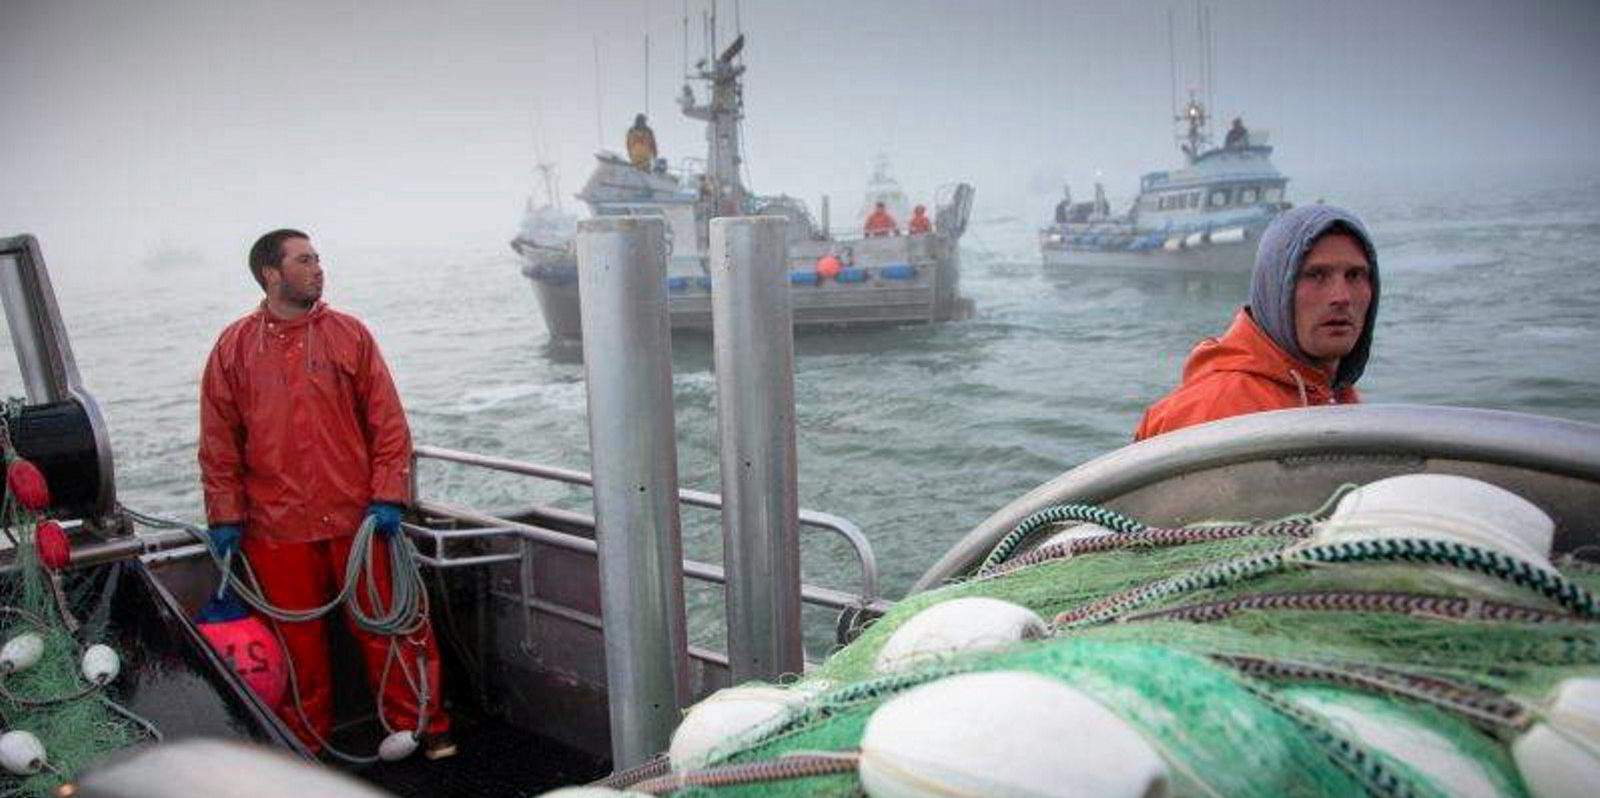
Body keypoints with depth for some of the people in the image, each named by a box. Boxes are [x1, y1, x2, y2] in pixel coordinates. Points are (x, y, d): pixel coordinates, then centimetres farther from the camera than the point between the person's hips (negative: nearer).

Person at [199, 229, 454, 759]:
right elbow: (219, 442, 7)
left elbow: (388, 421, 3)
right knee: (298, 642, 9)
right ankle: (304, 744, 25)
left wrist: (388, 496, -4)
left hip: (358, 517, 0)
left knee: (389, 626, 3)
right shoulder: (234, 348, 5)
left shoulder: (349, 334, 4)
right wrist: (225, 516, 2)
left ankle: (421, 727, 16)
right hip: (276, 527, 0)